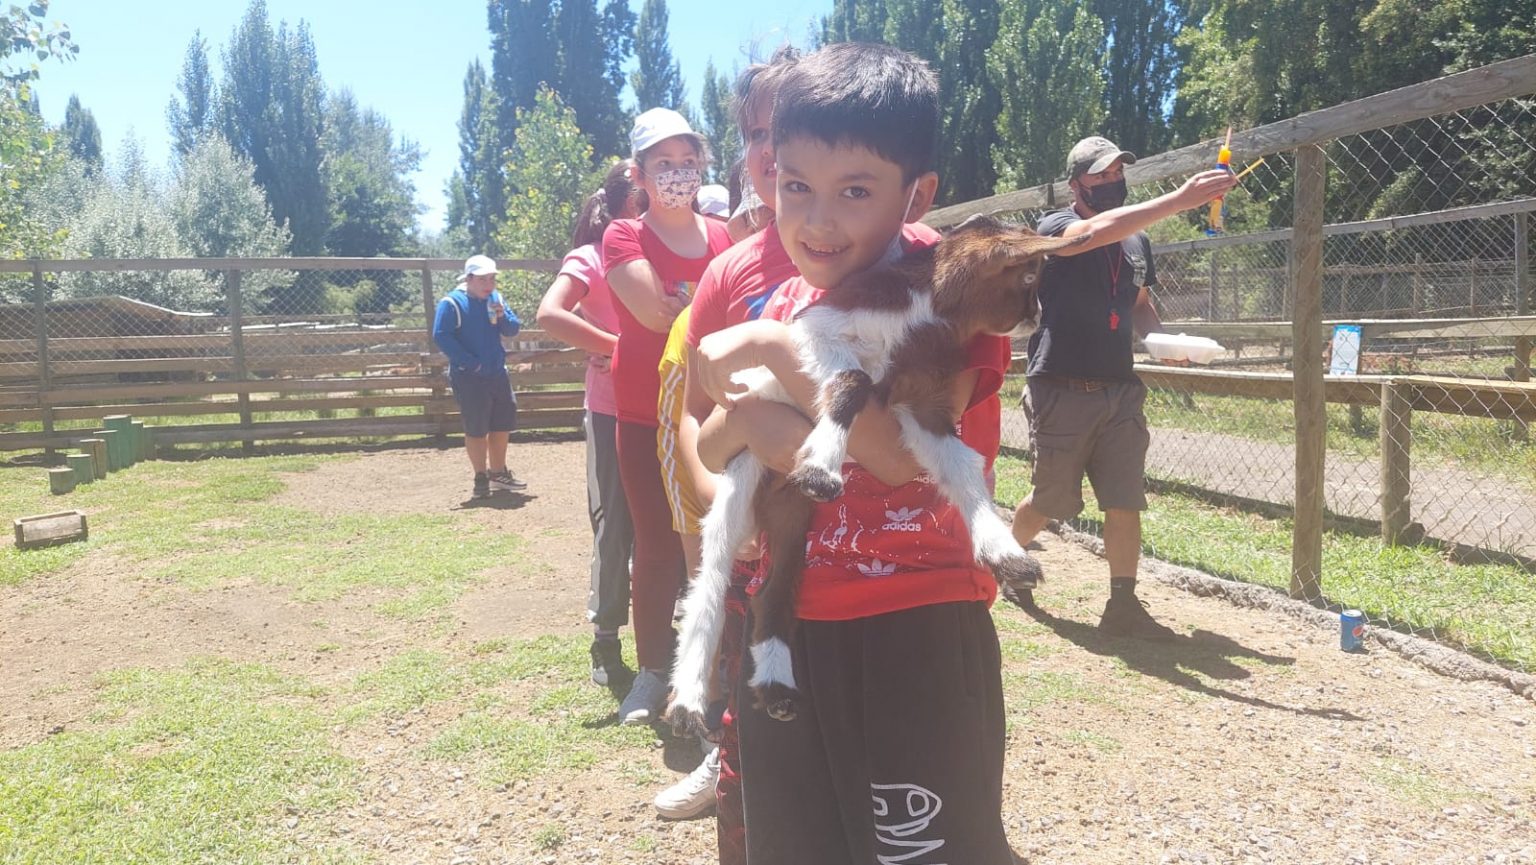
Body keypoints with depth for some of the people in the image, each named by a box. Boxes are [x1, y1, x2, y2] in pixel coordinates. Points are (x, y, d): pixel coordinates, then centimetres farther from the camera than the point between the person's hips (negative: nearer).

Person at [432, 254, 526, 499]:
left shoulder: (496, 300, 7)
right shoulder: (451, 303, -12)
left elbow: (513, 330, 7)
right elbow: (441, 336, -17)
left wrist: (503, 316, -15)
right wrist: (471, 362, -20)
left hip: (497, 373, 7)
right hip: (469, 377, -6)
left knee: (502, 424, 13)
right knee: (476, 429, 0)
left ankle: (498, 473, 27)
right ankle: (481, 478, 12)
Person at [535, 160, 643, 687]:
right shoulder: (592, 257, -5)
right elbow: (550, 315, -21)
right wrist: (620, 347, -22)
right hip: (613, 411, -4)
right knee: (615, 523, 1)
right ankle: (606, 640, 14)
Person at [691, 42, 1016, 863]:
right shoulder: (781, 308, 8)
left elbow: (902, 449, -24)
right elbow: (709, 452, 6)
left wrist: (772, 354, -21)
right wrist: (747, 419, -15)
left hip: (915, 632, -6)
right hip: (787, 629, 6)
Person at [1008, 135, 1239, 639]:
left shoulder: (1137, 239, 12)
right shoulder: (1055, 229, -8)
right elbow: (1101, 230, -31)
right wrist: (1180, 199, -40)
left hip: (1120, 390, 5)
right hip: (1063, 391, -5)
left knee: (1125, 502, 1)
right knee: (1050, 502, 7)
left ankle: (1123, 607, 8)